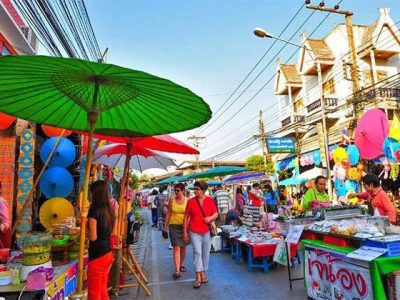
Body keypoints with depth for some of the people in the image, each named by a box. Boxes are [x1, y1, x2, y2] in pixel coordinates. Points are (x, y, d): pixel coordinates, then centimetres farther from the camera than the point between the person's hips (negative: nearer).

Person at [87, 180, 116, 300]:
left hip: (97, 256, -7)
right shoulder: (110, 210, 6)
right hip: (108, 254, 7)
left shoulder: (94, 210, -16)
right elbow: (114, 233, 14)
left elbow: (93, 237, -17)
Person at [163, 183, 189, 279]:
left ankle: (182, 264, 37)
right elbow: (168, 213, 6)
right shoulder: (172, 200, 0)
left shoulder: (187, 200, -5)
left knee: (183, 247, 16)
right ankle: (177, 270, -5)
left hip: (185, 226, 1)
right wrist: (166, 225, 5)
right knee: (176, 247, -7)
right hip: (174, 226, 0)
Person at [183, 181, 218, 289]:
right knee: (197, 252, -9)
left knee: (206, 254, 13)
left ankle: (203, 273, 31)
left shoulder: (210, 201, -3)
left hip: (206, 232, 2)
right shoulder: (191, 201, -5)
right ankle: (198, 278, -1)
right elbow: (186, 217, 2)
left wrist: (211, 218, -17)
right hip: (194, 232, -2)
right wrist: (185, 231, 1)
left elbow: (216, 214, 5)